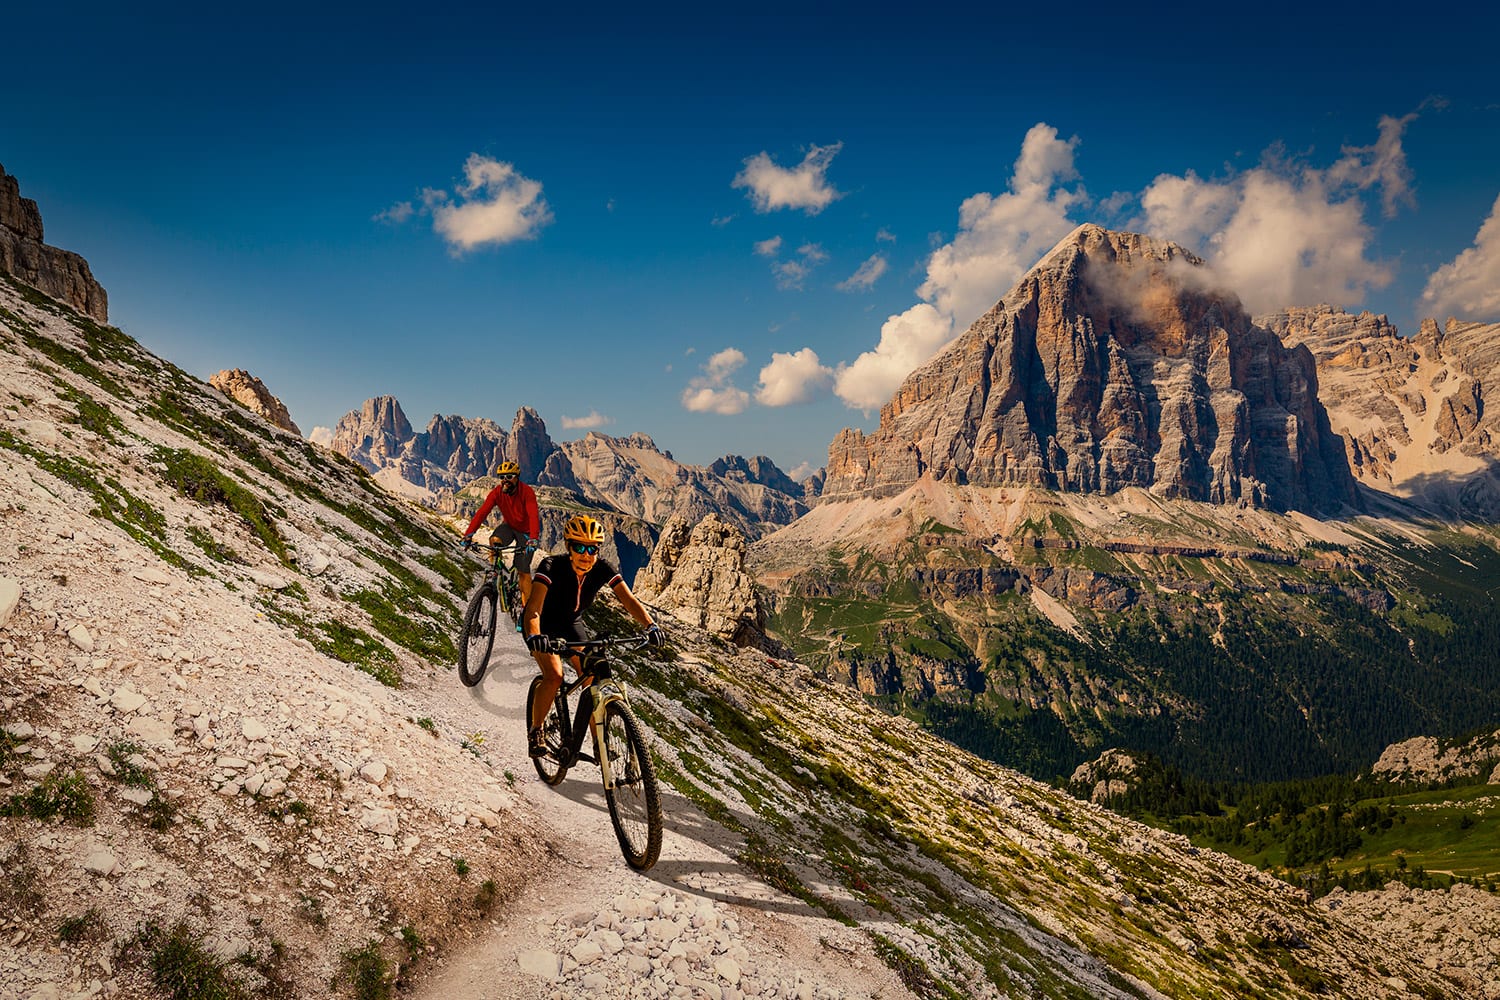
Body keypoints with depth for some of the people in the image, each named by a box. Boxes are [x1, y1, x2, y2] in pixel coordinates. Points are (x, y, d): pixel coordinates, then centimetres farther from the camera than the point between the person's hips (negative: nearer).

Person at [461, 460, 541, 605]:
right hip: (509, 525, 3)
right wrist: (468, 534, -38)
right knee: (494, 540, -32)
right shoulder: (497, 492, -18)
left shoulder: (527, 492, -28)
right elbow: (482, 512, -26)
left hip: (525, 530, -3)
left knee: (523, 570, -9)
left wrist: (533, 539, -56)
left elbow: (533, 516, -40)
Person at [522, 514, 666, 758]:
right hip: (545, 625, -4)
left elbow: (630, 601, -25)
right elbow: (533, 610, -43)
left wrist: (651, 626, -43)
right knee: (554, 676, -25)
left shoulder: (603, 569, -22)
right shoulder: (552, 568, -33)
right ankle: (535, 733, -4)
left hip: (573, 624, 4)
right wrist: (534, 637, -63)